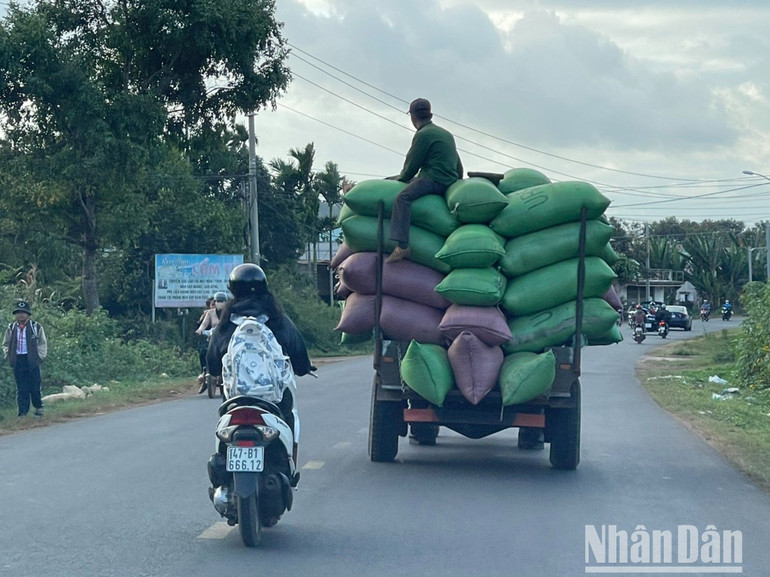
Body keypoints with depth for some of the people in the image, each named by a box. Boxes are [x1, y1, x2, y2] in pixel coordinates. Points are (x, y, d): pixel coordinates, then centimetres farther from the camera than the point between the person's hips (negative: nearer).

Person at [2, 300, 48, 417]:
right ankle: (23, 412, 4)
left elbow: (43, 343, 6)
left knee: (35, 387, 2)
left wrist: (40, 356, -3)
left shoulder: (36, 327, 1)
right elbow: (5, 344, 19)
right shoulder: (11, 328, 9)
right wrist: (8, 355, 5)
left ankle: (38, 408, 21)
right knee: (21, 389, 2)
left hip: (32, 360, -2)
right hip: (17, 361, 2)